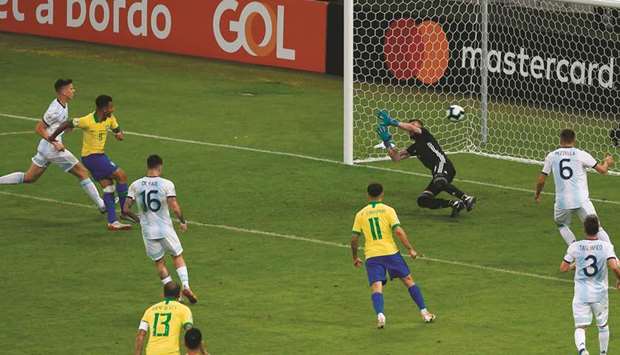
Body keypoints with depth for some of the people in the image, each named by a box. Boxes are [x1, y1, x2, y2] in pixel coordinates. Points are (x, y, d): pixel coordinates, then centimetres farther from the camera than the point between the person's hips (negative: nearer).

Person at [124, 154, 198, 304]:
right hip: (166, 230, -2)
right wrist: (183, 221, 1)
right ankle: (186, 286, 5)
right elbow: (175, 208, -17)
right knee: (177, 256, 19)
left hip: (148, 231, 2)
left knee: (159, 262, 17)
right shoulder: (166, 184, -11)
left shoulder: (135, 185, -3)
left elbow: (126, 209, -2)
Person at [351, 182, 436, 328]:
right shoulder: (388, 210, 0)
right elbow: (398, 231, -11)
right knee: (409, 281, 12)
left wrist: (355, 258, 19)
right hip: (390, 251, -1)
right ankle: (424, 312, 14)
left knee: (376, 288, -6)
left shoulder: (361, 214, 8)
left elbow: (354, 238, 6)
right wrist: (410, 249, -4)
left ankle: (380, 315, -31)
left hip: (372, 256, 1)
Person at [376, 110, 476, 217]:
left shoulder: (424, 134, 9)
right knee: (422, 200, -4)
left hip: (443, 165, -9)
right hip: (438, 176, 9)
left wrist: (392, 122, -2)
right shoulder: (414, 148, 29)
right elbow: (396, 157, 28)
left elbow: (411, 128, -9)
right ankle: (456, 204, -12)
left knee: (439, 183, -40)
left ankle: (467, 199, -43)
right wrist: (386, 141, 22)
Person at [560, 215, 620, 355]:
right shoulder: (606, 246, -9)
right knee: (603, 325, 22)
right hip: (600, 294, 1)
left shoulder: (575, 247, -6)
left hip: (581, 294, -1)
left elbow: (563, 268, -2)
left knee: (580, 327, -2)